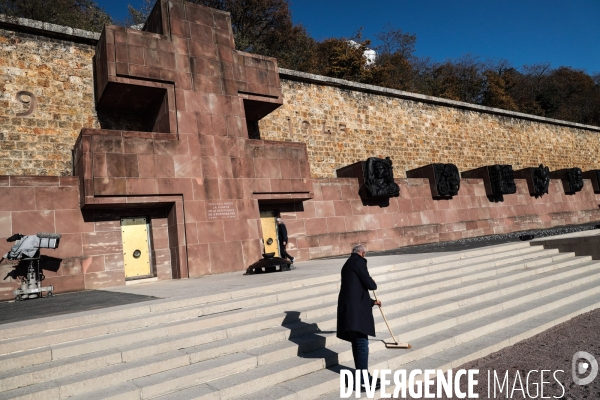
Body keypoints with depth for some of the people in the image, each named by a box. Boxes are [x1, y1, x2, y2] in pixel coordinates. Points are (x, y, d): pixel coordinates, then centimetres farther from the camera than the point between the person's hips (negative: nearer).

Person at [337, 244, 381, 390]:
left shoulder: (348, 264, 24)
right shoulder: (359, 261, -5)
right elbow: (369, 284, -12)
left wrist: (372, 302, 43)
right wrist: (374, 285, 13)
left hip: (351, 308, 10)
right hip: (355, 310, -10)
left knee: (358, 344, 15)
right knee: (362, 344, -5)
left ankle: (361, 375, 25)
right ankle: (363, 380, 0)